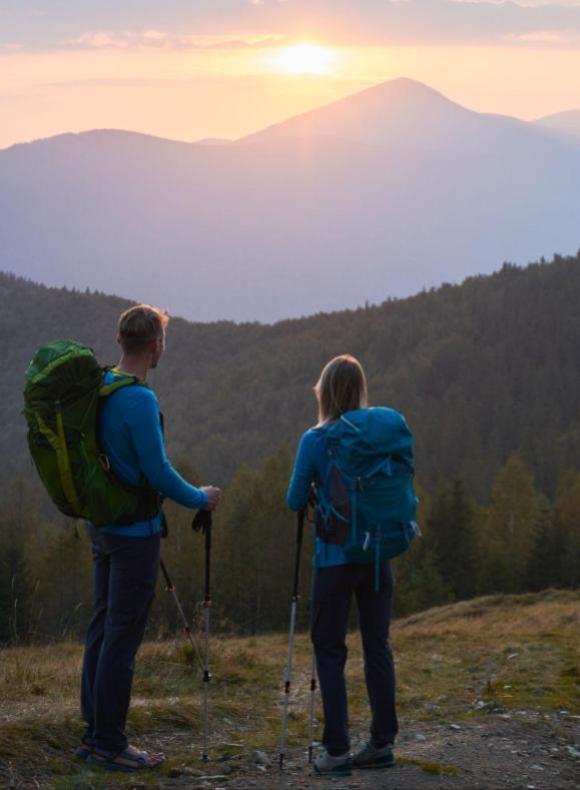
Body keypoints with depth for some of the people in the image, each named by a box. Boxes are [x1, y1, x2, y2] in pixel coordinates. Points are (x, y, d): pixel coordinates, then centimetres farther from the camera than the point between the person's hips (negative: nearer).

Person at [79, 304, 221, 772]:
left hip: (102, 524, 9)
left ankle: (95, 734, 21)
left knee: (103, 628, 14)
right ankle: (109, 744, 2)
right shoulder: (139, 400, -20)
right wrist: (200, 499, -4)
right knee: (122, 636, -3)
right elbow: (157, 471, -20)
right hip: (135, 531, -9)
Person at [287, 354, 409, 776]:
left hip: (335, 557, -4)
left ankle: (337, 749, -1)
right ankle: (382, 742, 15)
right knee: (378, 646, 11)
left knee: (330, 650, 3)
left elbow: (295, 501, -3)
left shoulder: (315, 440, -9)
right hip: (379, 554, 4)